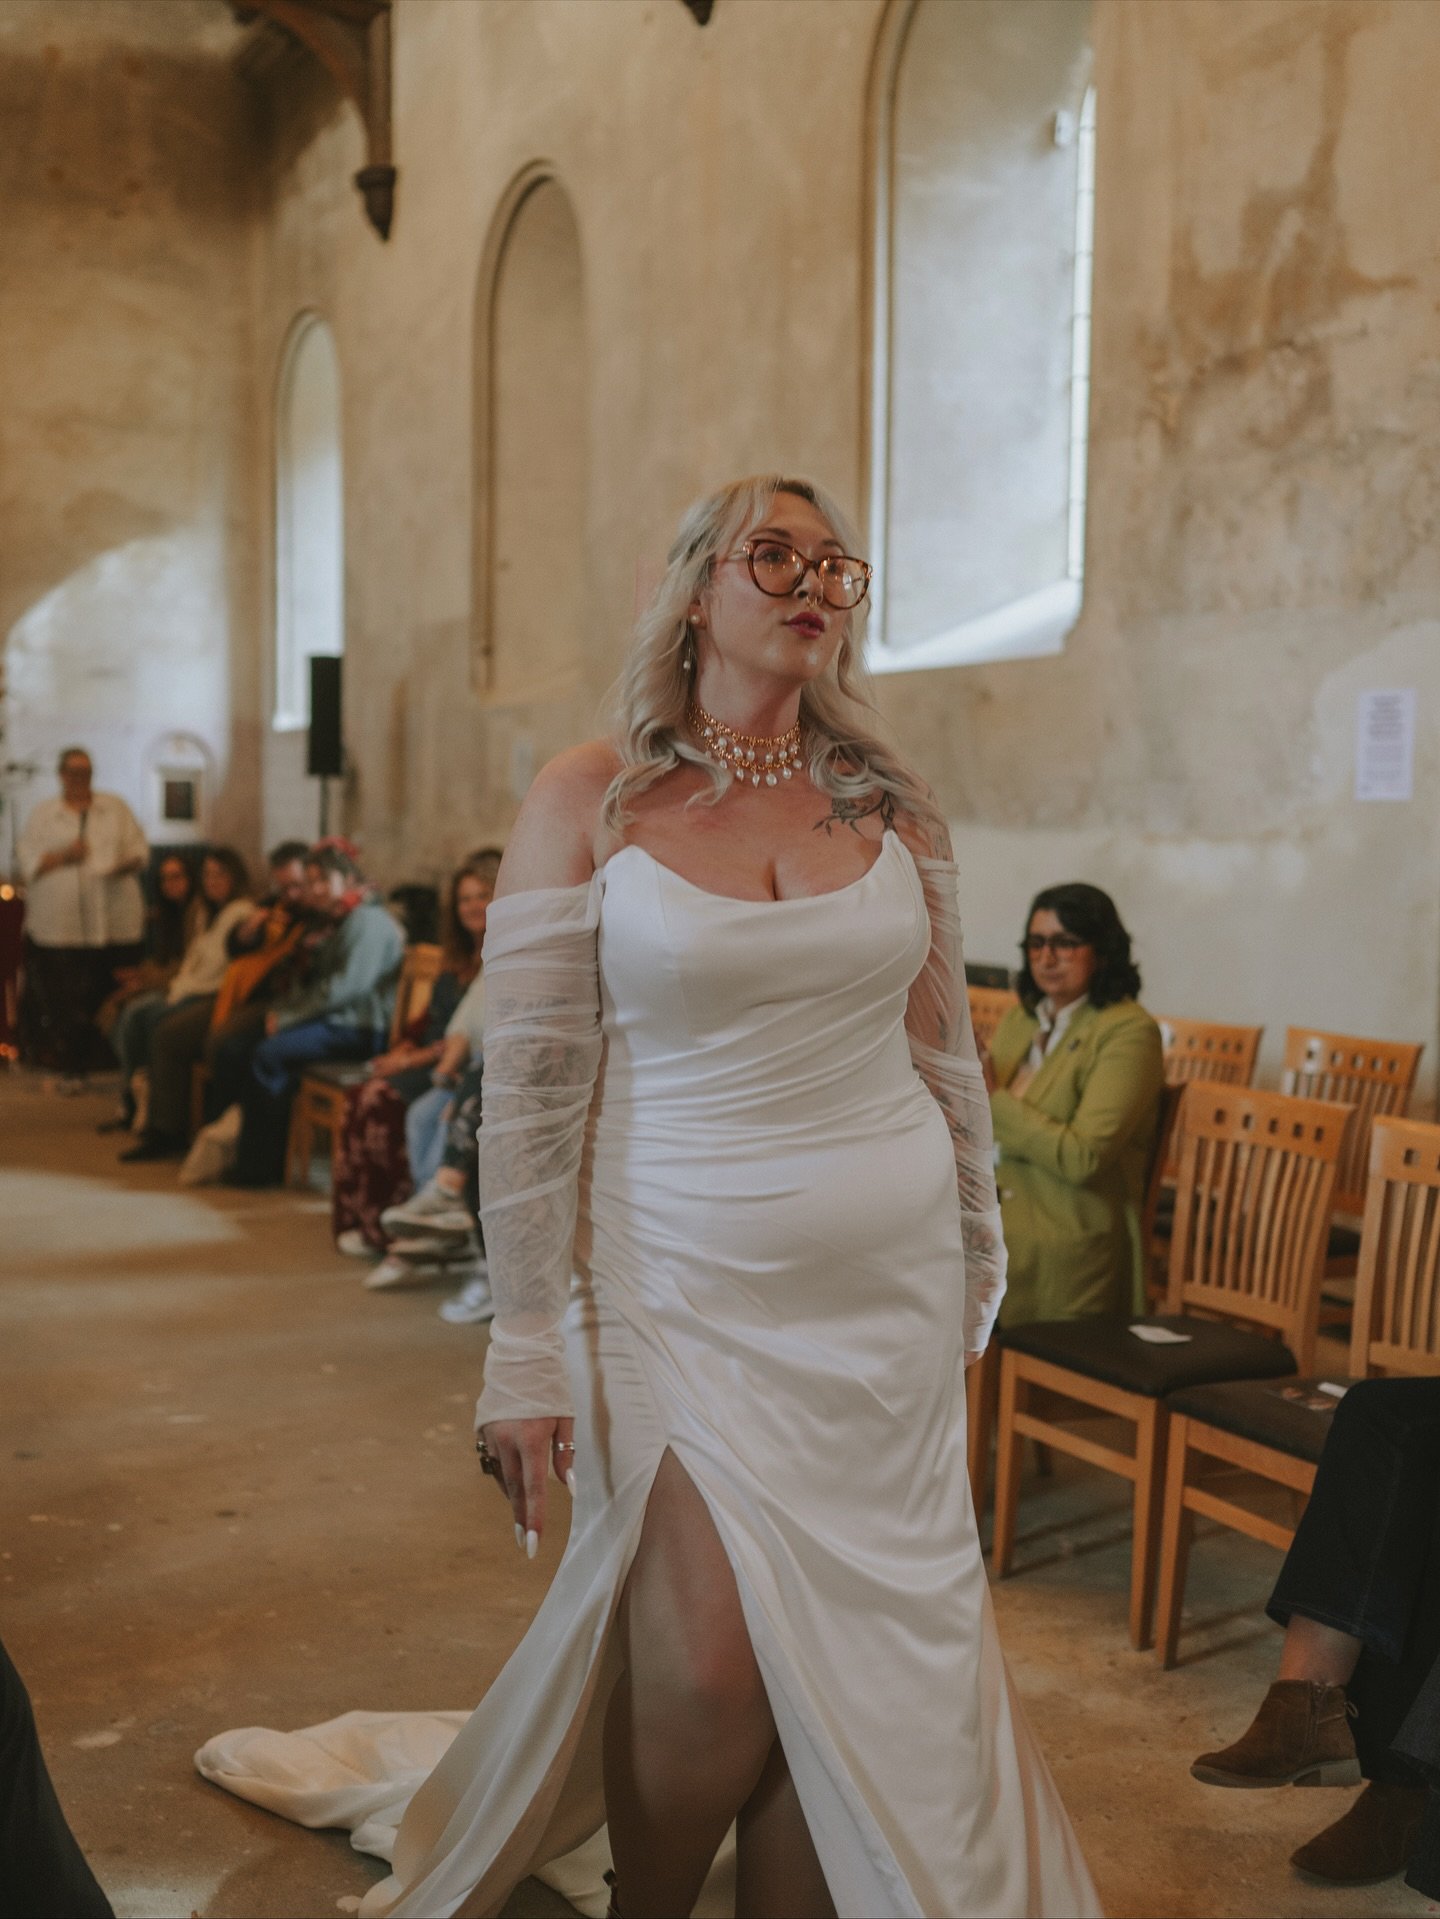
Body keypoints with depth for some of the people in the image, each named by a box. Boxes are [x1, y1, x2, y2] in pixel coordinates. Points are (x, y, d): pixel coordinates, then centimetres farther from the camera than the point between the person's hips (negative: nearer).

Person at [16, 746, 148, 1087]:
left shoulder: (116, 807, 14)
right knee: (65, 998, -5)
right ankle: (71, 1068, 5)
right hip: (59, 924, -1)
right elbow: (28, 863, 4)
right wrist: (63, 856, -12)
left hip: (115, 921, 1)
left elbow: (140, 848, 12)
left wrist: (128, 863, -10)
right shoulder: (43, 814, 10)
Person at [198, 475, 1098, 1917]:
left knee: (846, 1657, 7)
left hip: (888, 1288, 4)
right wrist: (525, 1356, -9)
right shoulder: (588, 800, -5)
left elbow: (944, 1051, 13)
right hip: (685, 1282, -3)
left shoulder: (890, 804, 6)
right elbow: (527, 1092, -6)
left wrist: (974, 1266, 15)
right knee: (715, 1661, -8)